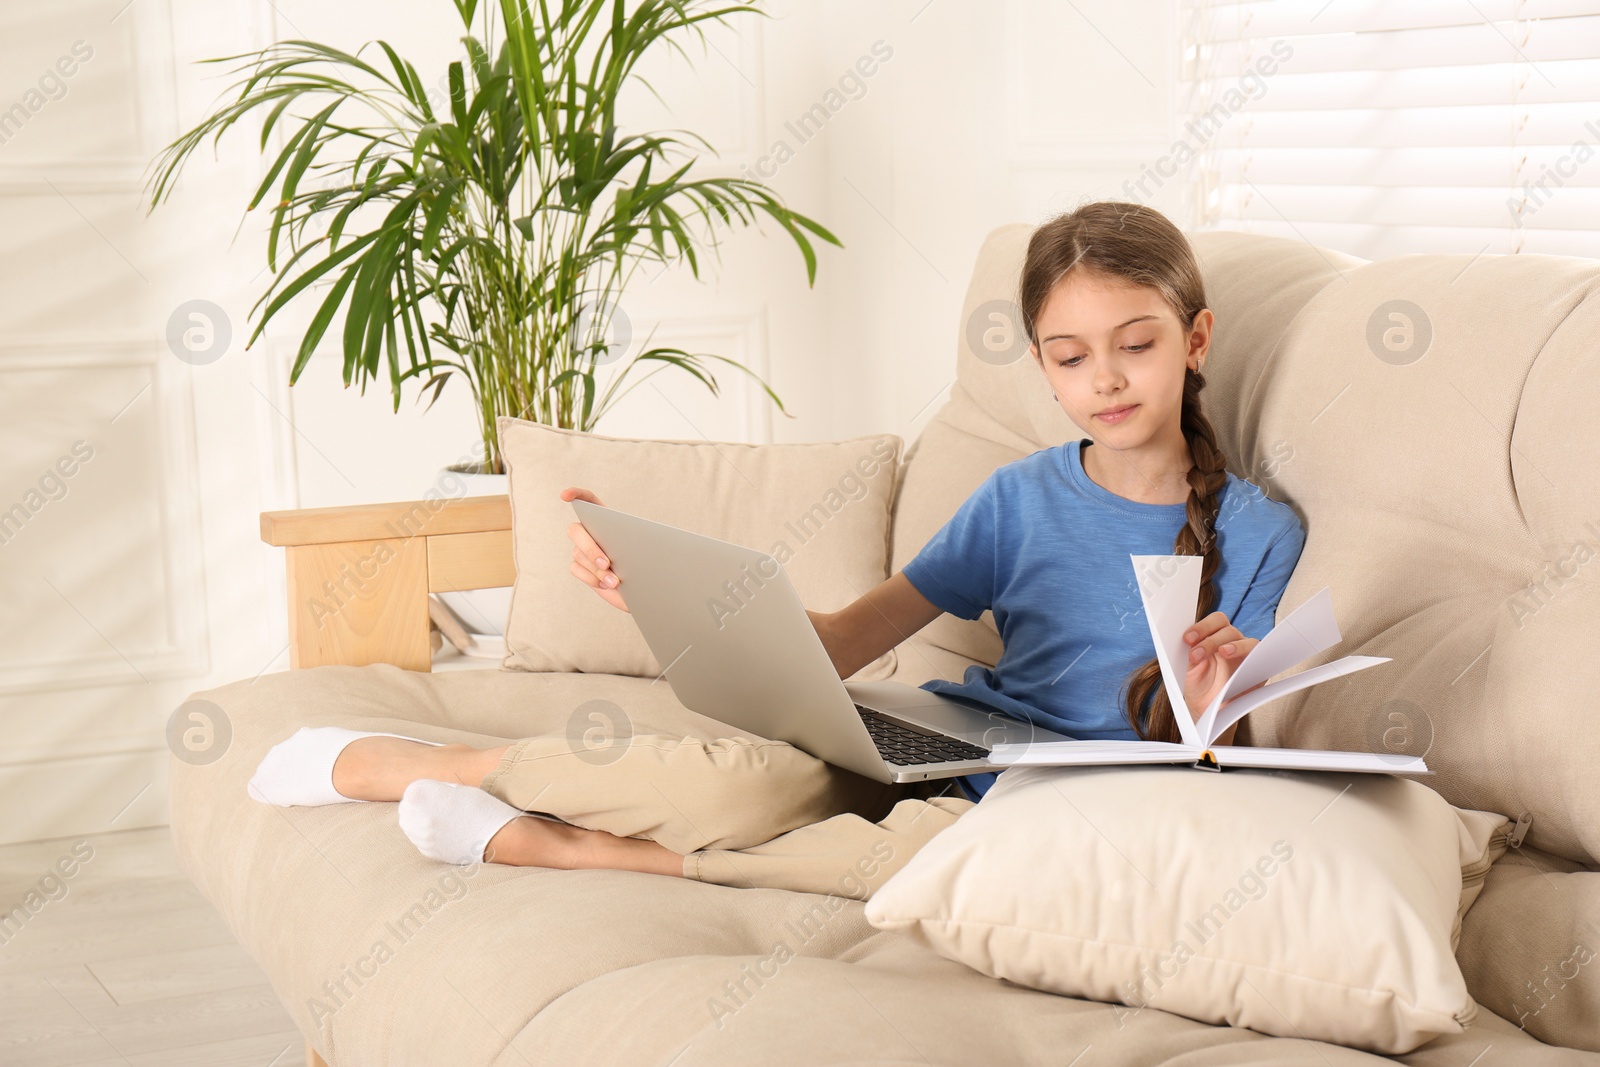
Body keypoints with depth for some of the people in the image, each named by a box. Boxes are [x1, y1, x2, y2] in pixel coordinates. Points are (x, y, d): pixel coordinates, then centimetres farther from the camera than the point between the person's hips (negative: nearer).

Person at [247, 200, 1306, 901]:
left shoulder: (1257, 535, 1)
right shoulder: (1023, 497, 8)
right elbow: (835, 645, 6)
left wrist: (1203, 708, -22)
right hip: (933, 747, 2)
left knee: (940, 844, -38)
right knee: (761, 779, -32)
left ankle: (548, 842, -24)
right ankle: (392, 761, -13)